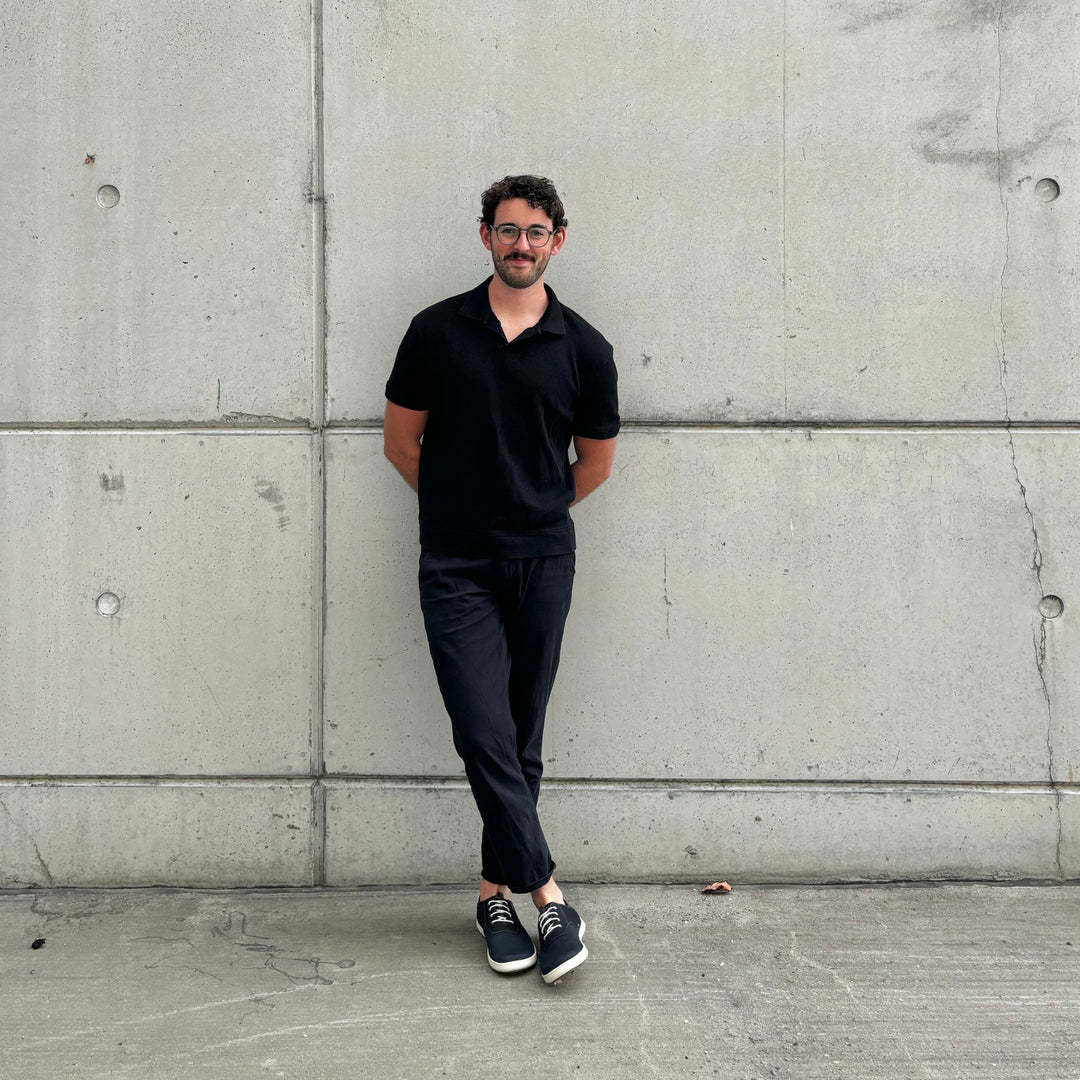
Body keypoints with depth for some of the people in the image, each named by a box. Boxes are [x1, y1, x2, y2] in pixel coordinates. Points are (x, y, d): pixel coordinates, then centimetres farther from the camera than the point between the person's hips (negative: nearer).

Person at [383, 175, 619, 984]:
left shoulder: (583, 349, 3)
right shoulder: (437, 331, 1)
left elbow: (595, 463, 15)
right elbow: (401, 440, 9)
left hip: (543, 562, 1)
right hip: (457, 567, -1)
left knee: (522, 741, 7)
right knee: (485, 736, -9)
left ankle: (498, 892, 21)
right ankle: (549, 900, -1)